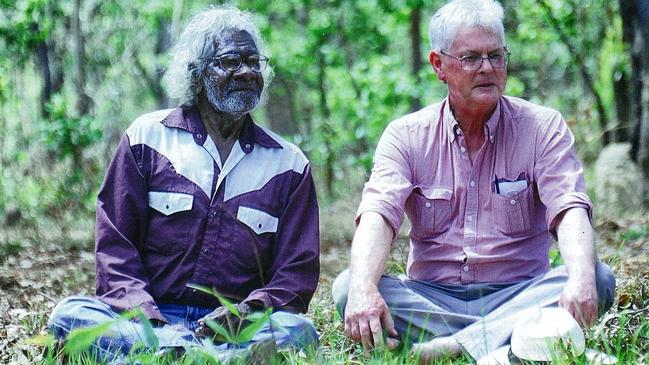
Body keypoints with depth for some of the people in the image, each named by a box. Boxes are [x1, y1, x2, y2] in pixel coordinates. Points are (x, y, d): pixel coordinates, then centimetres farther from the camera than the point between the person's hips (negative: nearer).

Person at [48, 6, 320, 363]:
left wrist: (245, 311, -14)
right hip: (148, 318, 0)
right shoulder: (147, 137, 10)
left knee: (297, 330, -32)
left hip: (234, 326, 0)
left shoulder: (289, 163, 12)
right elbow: (115, 243, 5)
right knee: (69, 314, -31)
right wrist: (145, 317, -13)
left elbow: (297, 271, 9)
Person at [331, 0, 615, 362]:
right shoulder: (406, 135, 4)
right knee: (348, 287, -26)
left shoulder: (543, 127, 3)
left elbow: (570, 209, -11)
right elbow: (379, 213, -11)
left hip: (516, 294, 0)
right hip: (430, 297, 0)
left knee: (598, 279, -27)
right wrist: (363, 287, -34)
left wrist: (580, 278, -35)